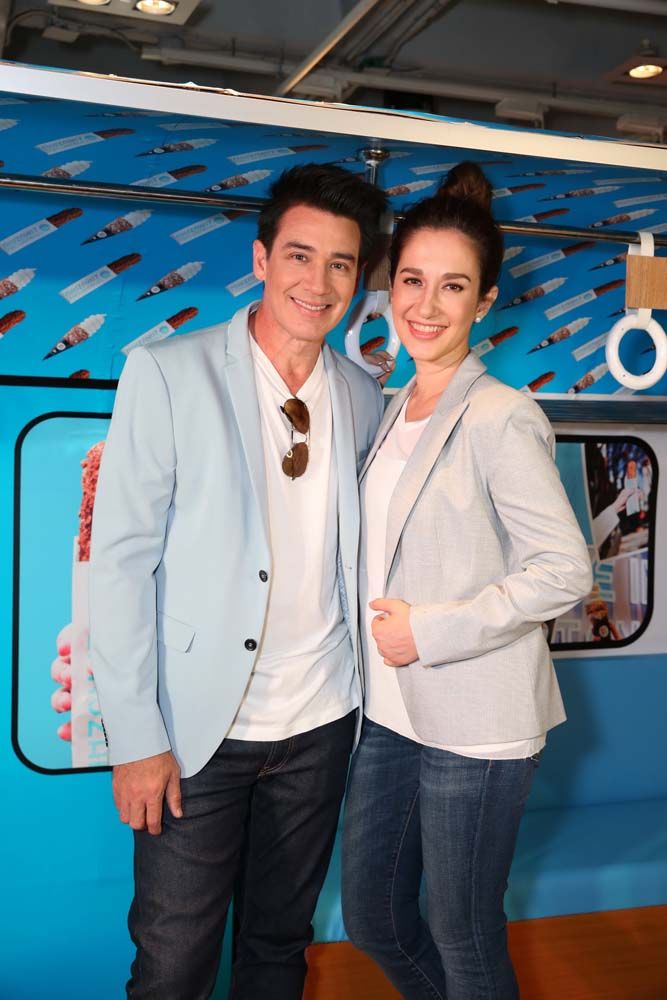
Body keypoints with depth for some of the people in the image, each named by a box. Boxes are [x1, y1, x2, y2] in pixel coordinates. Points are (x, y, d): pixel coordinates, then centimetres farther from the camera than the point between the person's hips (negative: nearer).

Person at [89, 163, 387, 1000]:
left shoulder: (363, 398, 4)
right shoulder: (168, 374, -10)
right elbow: (121, 559, -11)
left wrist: (365, 687, 5)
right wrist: (136, 737, -13)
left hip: (320, 722, 4)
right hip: (198, 727, -4)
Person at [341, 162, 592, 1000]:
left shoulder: (502, 419, -15)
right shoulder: (392, 410, 8)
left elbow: (564, 571, -17)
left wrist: (430, 630, -18)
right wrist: (382, 629, 4)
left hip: (474, 725, -7)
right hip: (390, 710, 7)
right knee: (370, 917, 20)